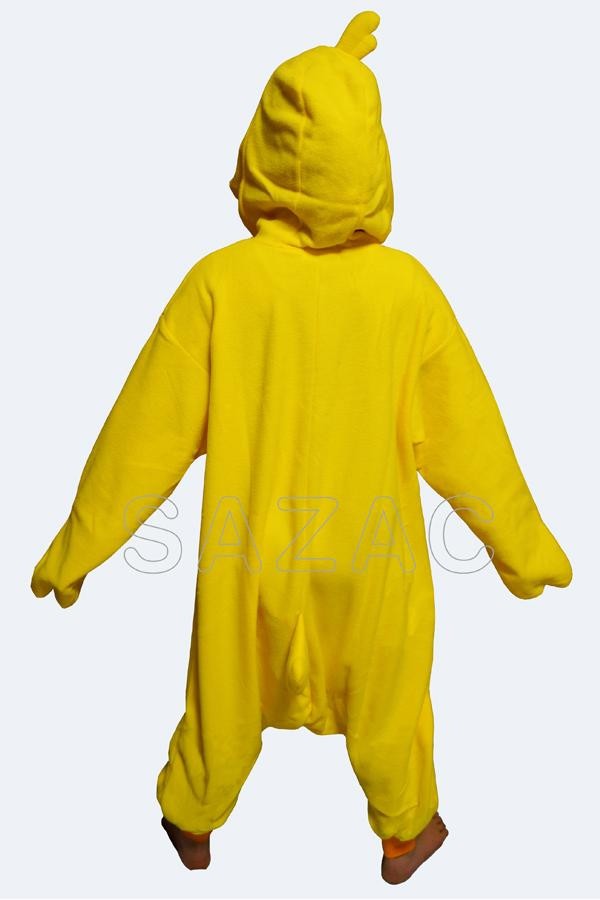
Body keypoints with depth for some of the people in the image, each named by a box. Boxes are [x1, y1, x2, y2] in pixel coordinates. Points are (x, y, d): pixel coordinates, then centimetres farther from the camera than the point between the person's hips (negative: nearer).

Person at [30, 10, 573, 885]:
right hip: (372, 555, 0)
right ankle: (406, 831, 51)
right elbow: (465, 434, -8)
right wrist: (524, 547, 7)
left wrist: (76, 549, 2)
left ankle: (193, 825, 52)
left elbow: (149, 430, -12)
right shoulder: (407, 286, -16)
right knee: (386, 700, 25)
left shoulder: (220, 281, -18)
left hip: (252, 554, 1)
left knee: (228, 697, 25)